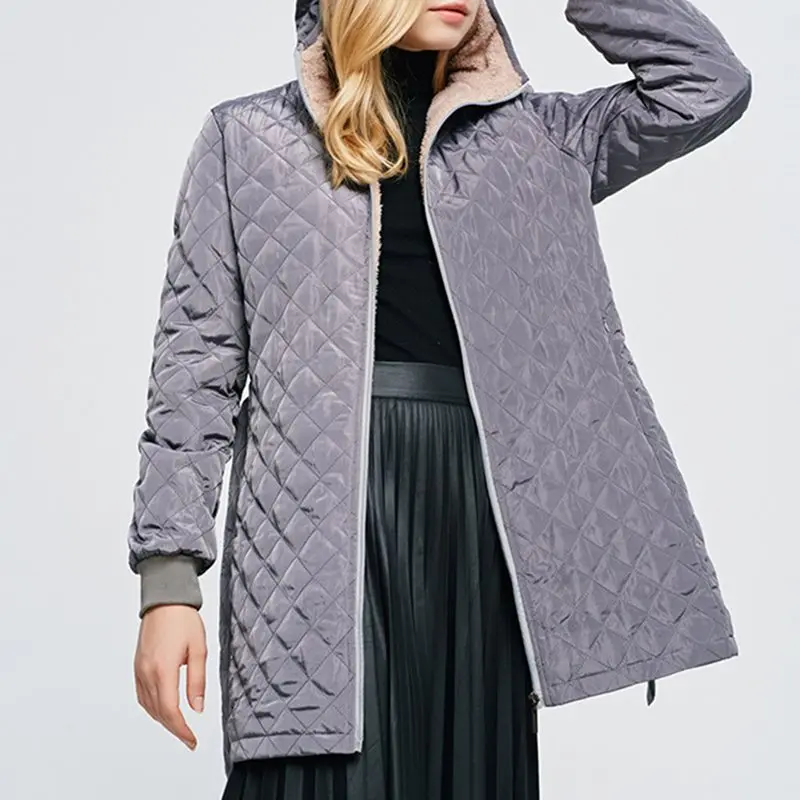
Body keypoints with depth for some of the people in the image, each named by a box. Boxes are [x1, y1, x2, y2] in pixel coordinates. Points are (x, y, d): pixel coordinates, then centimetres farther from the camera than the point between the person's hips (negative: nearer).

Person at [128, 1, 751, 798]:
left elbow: (710, 82, 10)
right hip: (317, 516, -2)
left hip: (480, 518, 3)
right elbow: (196, 359, 5)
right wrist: (169, 572, -3)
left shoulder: (532, 140, 17)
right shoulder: (248, 137, 10)